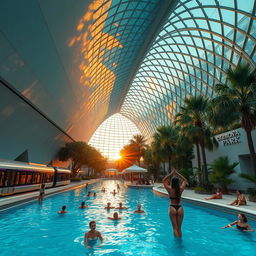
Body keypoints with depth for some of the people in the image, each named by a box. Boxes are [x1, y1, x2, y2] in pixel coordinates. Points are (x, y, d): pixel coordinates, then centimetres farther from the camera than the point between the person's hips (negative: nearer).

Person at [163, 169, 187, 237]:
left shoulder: (170, 189, -9)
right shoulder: (181, 189, -5)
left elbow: (164, 180, 5)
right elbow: (185, 180, 12)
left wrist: (171, 174, 4)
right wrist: (177, 174, 8)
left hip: (172, 208, -2)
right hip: (180, 208, 3)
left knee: (175, 228, 3)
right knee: (179, 228, 15)